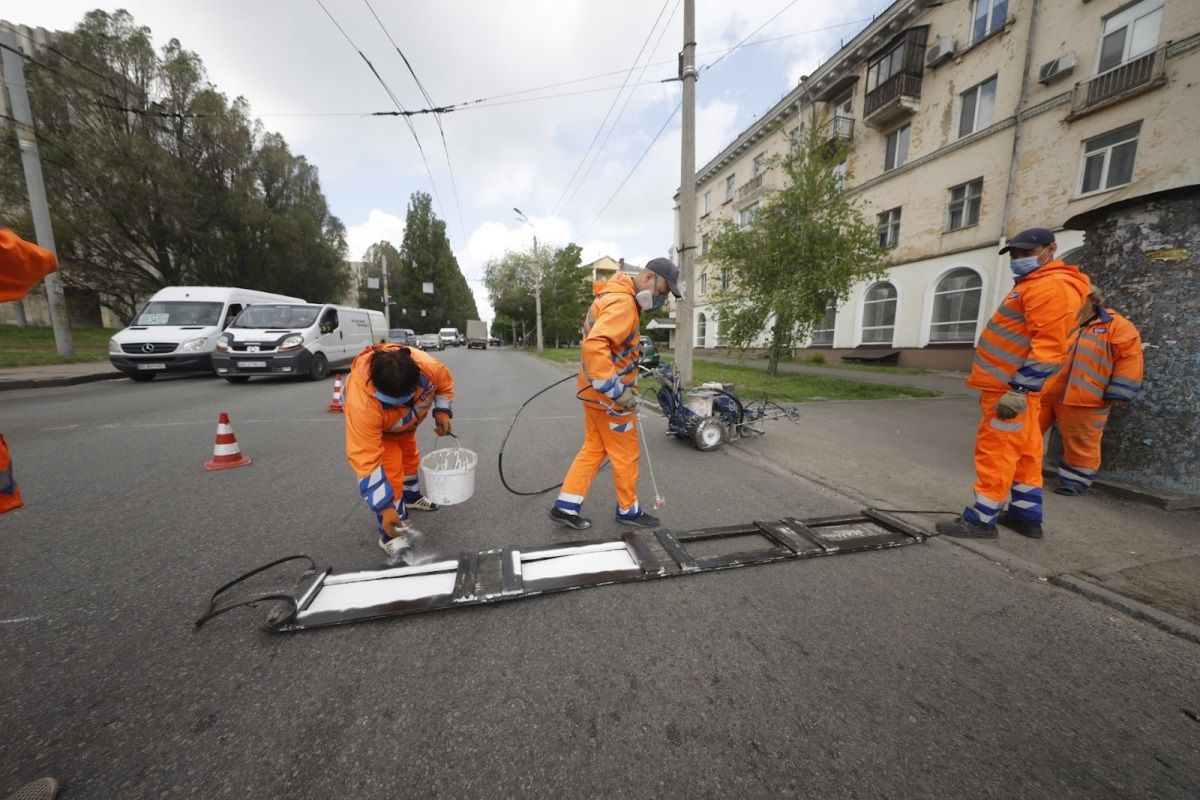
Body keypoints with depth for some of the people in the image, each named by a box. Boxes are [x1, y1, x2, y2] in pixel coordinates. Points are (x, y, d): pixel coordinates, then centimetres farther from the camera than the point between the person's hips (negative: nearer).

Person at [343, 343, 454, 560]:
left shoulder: (429, 367, -40)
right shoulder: (362, 405, -48)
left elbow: (445, 384, -12)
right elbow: (366, 460, -42)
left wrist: (442, 411, -24)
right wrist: (385, 506, -41)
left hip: (405, 420, 5)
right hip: (375, 422, -4)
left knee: (409, 456, 22)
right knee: (391, 470, -16)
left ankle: (411, 496, 51)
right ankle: (392, 535, 0)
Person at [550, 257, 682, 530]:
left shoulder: (616, 295, 12)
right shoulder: (622, 303, -22)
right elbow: (594, 347, -35)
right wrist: (617, 391, -33)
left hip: (596, 391, 10)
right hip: (607, 395, -10)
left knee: (593, 448, 16)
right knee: (626, 455, 7)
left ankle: (565, 506, 22)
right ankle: (628, 510, 27)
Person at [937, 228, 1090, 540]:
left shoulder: (1051, 285, -12)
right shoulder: (1035, 285, 22)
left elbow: (1050, 345, -21)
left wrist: (1019, 389, -26)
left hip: (1010, 388, -11)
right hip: (1010, 385, 11)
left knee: (995, 455, -7)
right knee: (1023, 454, 14)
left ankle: (981, 521, 0)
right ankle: (1027, 517, 23)